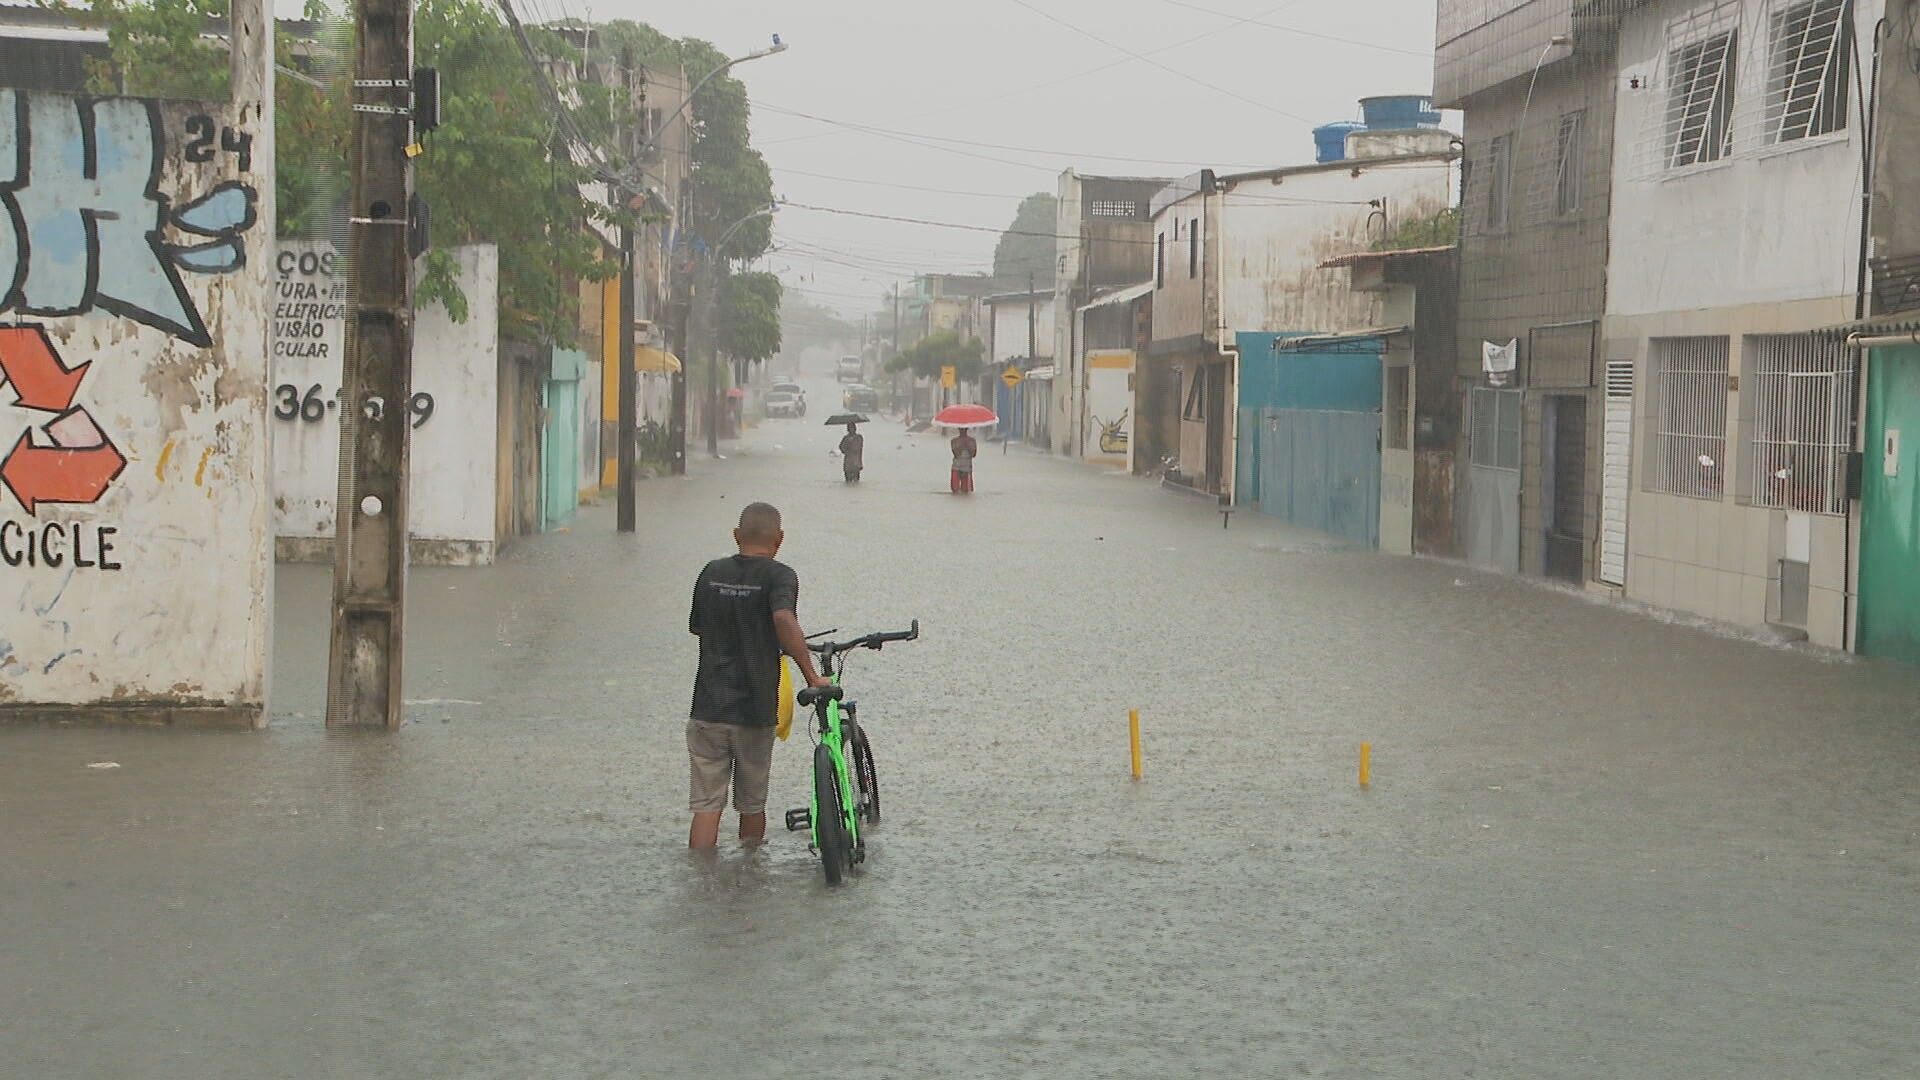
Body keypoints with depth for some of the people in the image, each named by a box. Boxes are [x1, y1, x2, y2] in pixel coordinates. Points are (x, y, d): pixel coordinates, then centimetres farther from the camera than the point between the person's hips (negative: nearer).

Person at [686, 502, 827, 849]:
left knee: (706, 806, 1)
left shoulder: (712, 572, 6)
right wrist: (811, 675, -24)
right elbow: (783, 618, -28)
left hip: (709, 707, 2)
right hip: (755, 710, -2)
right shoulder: (778, 575, -8)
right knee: (752, 804, 15)